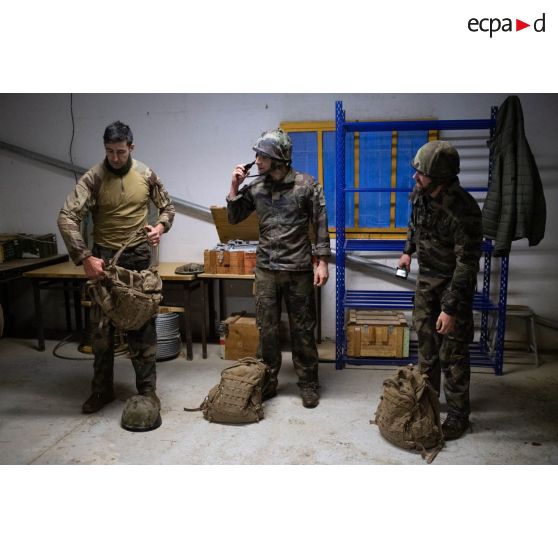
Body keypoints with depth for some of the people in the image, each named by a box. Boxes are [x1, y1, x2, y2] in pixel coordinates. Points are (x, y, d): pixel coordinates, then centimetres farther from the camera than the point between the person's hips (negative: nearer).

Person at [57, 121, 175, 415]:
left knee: (143, 326, 4)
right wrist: (85, 257, -26)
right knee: (101, 328, 7)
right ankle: (102, 390, 23)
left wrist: (160, 226, -10)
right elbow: (66, 217, -19)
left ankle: (147, 389, 17)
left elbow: (168, 207, 12)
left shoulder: (146, 175, -1)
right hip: (104, 258, -1)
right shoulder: (93, 178, -10)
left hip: (139, 257, 1)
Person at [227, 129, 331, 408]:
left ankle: (308, 384, 20)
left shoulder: (306, 185, -6)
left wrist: (322, 262, -8)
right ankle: (267, 382, 23)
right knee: (267, 329, 9)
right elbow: (233, 218, 10)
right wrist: (234, 187, -2)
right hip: (266, 269, 3)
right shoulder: (256, 187, 4)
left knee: (302, 329, 6)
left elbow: (321, 225, -4)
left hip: (298, 269, -3)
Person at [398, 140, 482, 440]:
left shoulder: (464, 211, -30)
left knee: (452, 352, -1)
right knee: (425, 338, 17)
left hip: (453, 281, -7)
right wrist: (408, 251, 13)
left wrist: (451, 308, -27)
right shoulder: (420, 194, -8)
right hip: (426, 276, 7)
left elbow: (466, 264, -27)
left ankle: (458, 416, 15)